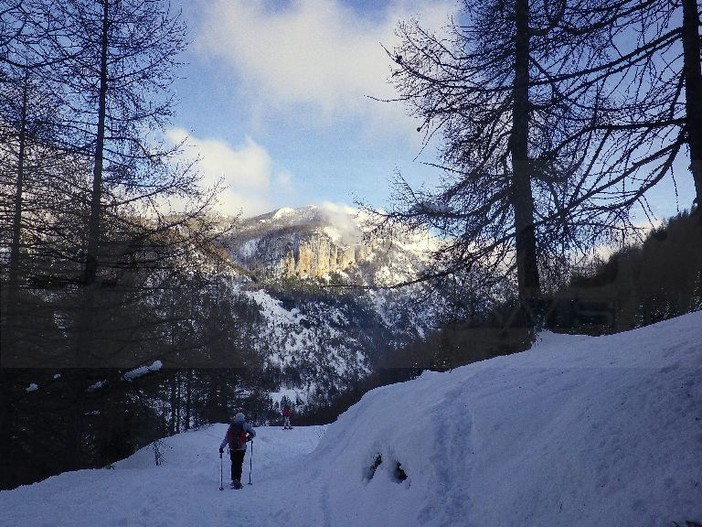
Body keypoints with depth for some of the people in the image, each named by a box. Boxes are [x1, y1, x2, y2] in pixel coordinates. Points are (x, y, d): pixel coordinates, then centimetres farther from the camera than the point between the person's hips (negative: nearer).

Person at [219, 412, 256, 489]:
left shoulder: (231, 426, 10)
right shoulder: (245, 425, 1)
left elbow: (226, 438, 9)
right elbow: (253, 433, -1)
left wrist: (221, 447, 13)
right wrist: (248, 438, 15)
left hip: (232, 449, 3)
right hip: (241, 448, -3)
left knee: (234, 464, 13)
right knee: (239, 465, 1)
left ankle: (234, 480, 8)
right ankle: (238, 480, -9)